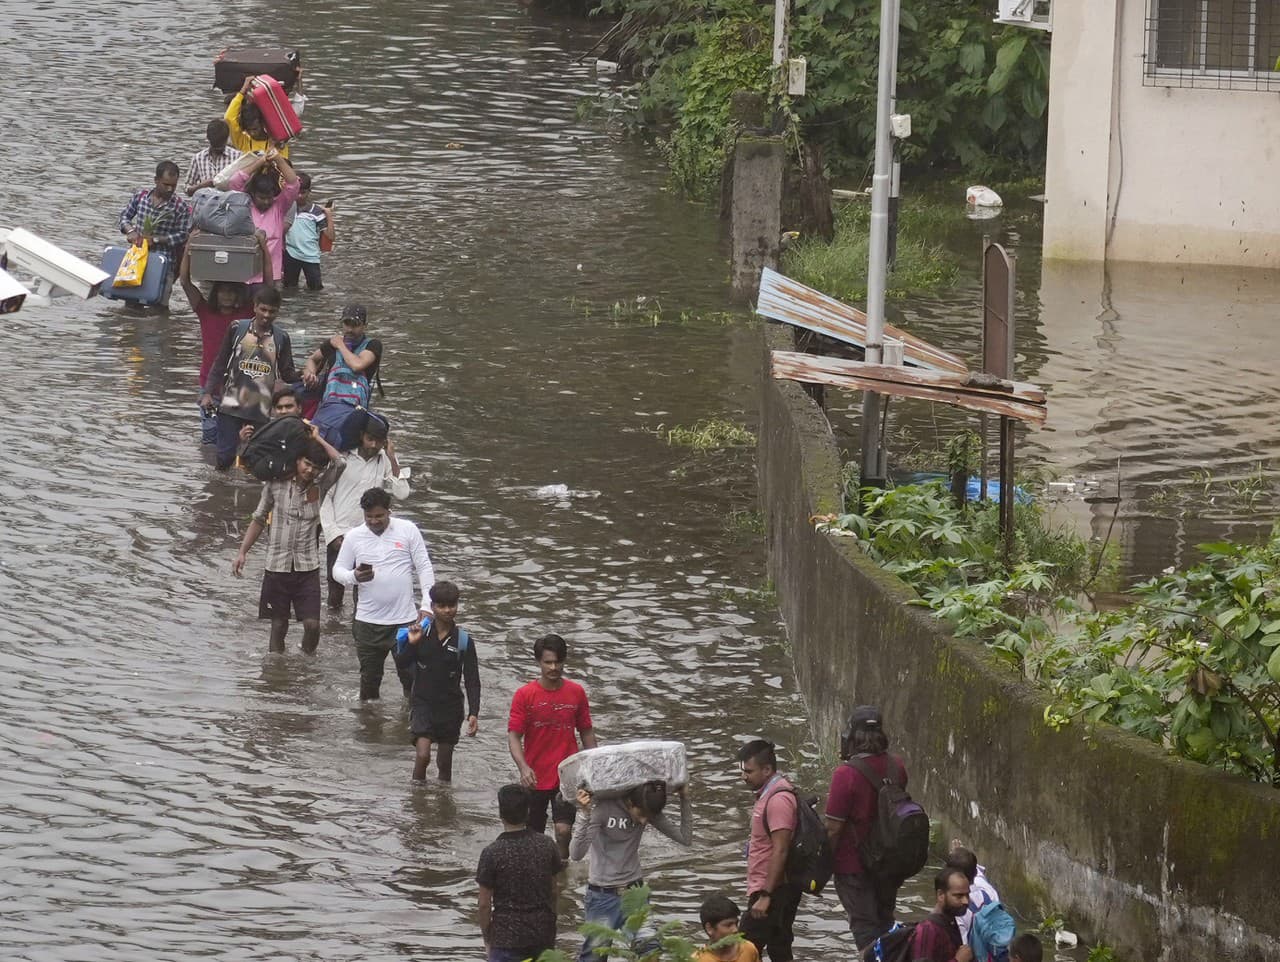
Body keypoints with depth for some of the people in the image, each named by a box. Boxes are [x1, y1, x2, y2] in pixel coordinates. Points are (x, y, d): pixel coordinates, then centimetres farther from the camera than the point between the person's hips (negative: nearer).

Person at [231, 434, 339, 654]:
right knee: (278, 626, 7)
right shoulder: (276, 484, -1)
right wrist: (242, 552, 3)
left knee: (312, 625, -7)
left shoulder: (319, 487, -1)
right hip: (277, 566, 0)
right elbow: (259, 519, 8)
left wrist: (317, 439, -9)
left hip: (307, 567, 0)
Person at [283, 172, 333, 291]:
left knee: (315, 289, 1)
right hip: (291, 254, 2)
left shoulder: (316, 211, -5)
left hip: (311, 256, -2)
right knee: (289, 288, 12)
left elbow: (330, 235, -7)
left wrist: (329, 215, -12)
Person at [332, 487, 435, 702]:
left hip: (405, 618, -1)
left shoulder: (408, 530, -1)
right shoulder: (354, 536, 3)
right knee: (369, 677, 10)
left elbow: (424, 568, 1)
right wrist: (354, 577, -18)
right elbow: (338, 571, 6)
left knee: (411, 674, 4)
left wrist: (427, 605, -7)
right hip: (368, 621, 1)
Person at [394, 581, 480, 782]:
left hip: (451, 706, 1)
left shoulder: (464, 641, -6)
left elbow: (472, 681, -4)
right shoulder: (421, 633, -4)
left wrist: (473, 714, -12)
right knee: (422, 755, -16)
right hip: (423, 702, -1)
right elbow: (401, 665, -1)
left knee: (445, 763, 11)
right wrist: (411, 644, -18)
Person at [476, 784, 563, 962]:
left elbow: (484, 904, -8)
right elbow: (553, 892, 8)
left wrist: (487, 939, 4)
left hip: (507, 937, -4)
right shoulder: (546, 845, -2)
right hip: (543, 933, 4)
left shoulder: (492, 853, -13)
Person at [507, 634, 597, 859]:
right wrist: (523, 768, -25)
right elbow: (514, 736, -9)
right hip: (535, 779, 0)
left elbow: (586, 733, 10)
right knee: (534, 835, 10)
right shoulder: (524, 695, -6)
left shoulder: (576, 693, 0)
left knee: (563, 830, -14)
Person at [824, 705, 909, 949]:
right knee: (885, 921, 21)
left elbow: (834, 828, -19)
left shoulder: (846, 773, -23)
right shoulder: (896, 766, -6)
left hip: (854, 865, -6)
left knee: (865, 928, 4)